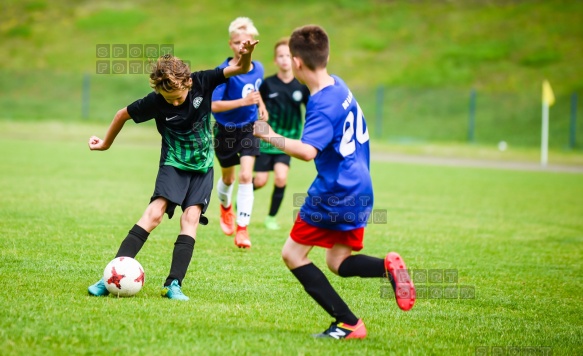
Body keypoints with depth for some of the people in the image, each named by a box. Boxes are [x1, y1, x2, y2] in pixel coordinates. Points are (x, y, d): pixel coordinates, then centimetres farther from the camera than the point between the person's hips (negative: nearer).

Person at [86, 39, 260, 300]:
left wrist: (246, 55, -39)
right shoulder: (156, 102, -18)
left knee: (191, 217, -13)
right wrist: (106, 143, 12)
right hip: (174, 163, -2)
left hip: (203, 166, 3)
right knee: (155, 212, -20)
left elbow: (242, 69, -16)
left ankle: (173, 285, -17)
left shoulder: (202, 82, -15)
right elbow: (123, 114, -2)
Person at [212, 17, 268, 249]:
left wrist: (261, 105, 2)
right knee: (228, 178, 17)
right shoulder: (224, 72, -23)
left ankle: (242, 229, -10)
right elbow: (214, 105, -28)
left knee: (246, 176, -14)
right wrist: (243, 102, -36)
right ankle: (225, 207, 51)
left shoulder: (258, 68, -7)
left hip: (248, 128, 2)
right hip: (225, 131, -2)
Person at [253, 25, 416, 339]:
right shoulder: (339, 87, 7)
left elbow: (307, 151, -36)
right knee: (338, 263, 19)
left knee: (293, 253, 3)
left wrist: (270, 136, -25)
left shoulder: (323, 105, -21)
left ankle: (348, 323, -3)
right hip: (359, 190, 9)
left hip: (334, 194, -9)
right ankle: (388, 266, -11)